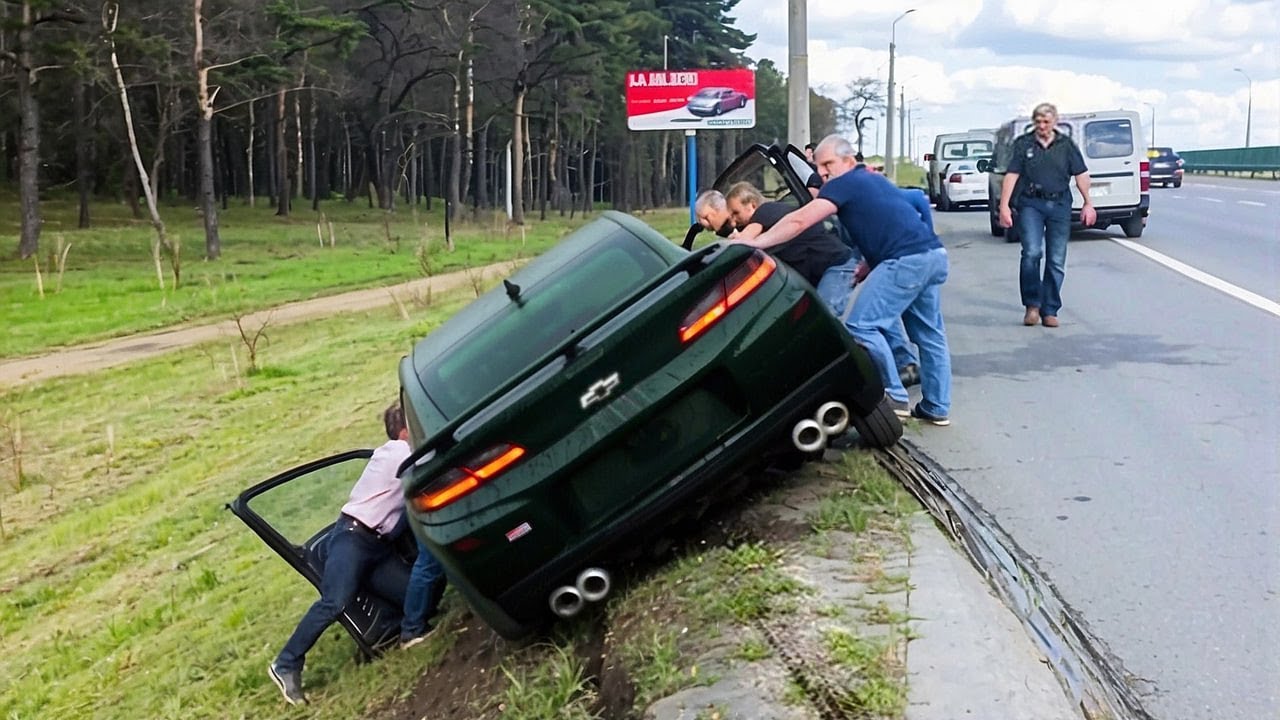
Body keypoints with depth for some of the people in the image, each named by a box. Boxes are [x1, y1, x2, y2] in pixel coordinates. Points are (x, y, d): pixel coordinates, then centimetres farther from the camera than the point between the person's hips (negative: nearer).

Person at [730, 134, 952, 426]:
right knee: (929, 334, 14)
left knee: (862, 327, -8)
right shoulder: (873, 180, 27)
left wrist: (756, 242, -9)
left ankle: (894, 397, -5)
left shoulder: (845, 183, -1)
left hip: (907, 260, -10)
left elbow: (799, 221, -10)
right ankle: (937, 408, 19)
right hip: (934, 254, 10)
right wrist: (869, 266, 20)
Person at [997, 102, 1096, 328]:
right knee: (1032, 252, -19)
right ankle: (1032, 304, -3)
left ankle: (1049, 311, 10)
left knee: (1057, 262, 2)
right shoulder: (1023, 144, 7)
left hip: (1059, 206, 2)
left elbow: (1081, 175, 11)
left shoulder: (1066, 145, 11)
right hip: (1031, 204, -2)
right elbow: (1012, 175, 1)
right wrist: (1004, 206, -8)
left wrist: (1088, 203, 5)